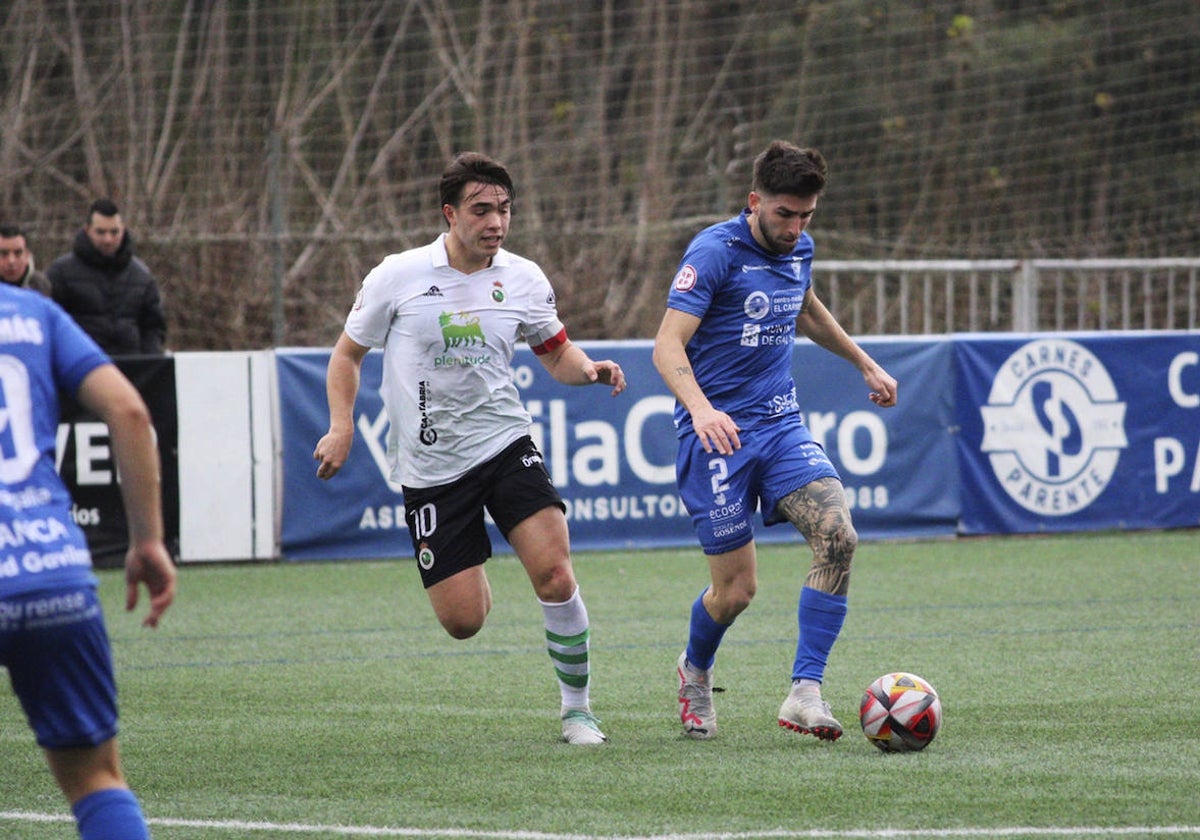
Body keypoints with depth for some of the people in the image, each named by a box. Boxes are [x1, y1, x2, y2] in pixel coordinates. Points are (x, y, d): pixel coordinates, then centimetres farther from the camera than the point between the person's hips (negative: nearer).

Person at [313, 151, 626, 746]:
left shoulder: (523, 279, 0)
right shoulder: (397, 278, -6)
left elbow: (556, 352, 15)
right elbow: (348, 352, 6)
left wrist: (589, 369, -7)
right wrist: (341, 427, -7)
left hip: (505, 445, 1)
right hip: (430, 468, -1)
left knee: (553, 573, -19)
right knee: (462, 621, -5)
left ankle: (576, 708, -1)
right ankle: (473, 581, 34)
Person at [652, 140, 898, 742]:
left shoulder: (798, 248, 9)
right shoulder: (715, 251, -14)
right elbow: (667, 345, -21)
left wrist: (864, 363, 37)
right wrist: (700, 408, -38)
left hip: (781, 423, 6)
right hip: (719, 435, -6)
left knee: (837, 535, -19)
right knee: (736, 588, -4)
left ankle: (804, 693, -17)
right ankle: (695, 670, 30)